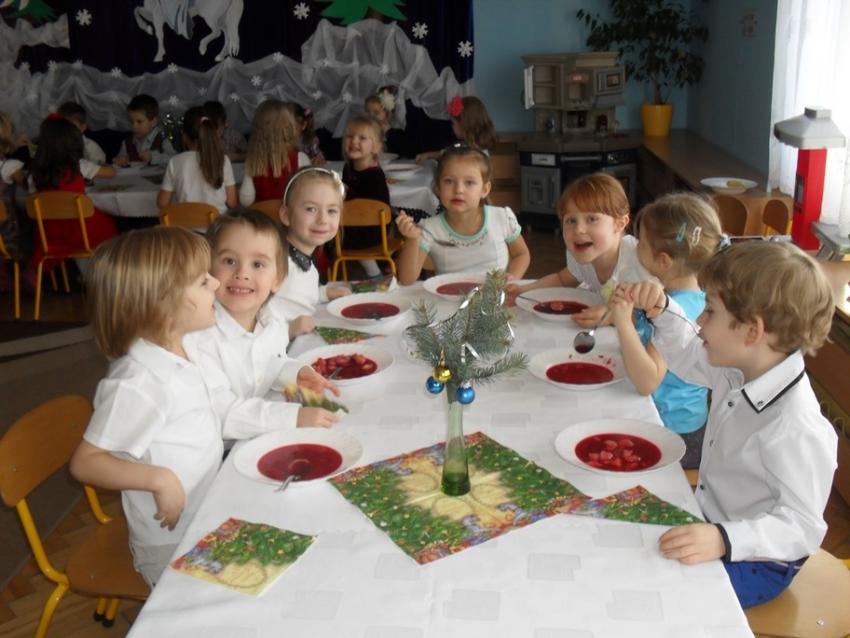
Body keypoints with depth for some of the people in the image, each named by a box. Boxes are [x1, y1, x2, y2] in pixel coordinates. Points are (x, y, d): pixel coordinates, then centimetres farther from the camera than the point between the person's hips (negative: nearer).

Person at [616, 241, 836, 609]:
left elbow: (802, 527, -31)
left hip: (753, 561, -8)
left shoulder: (796, 431, -35)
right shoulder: (739, 369, -9)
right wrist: (660, 309, -6)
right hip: (712, 520, 8)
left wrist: (724, 540, -44)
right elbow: (687, 357, 11)